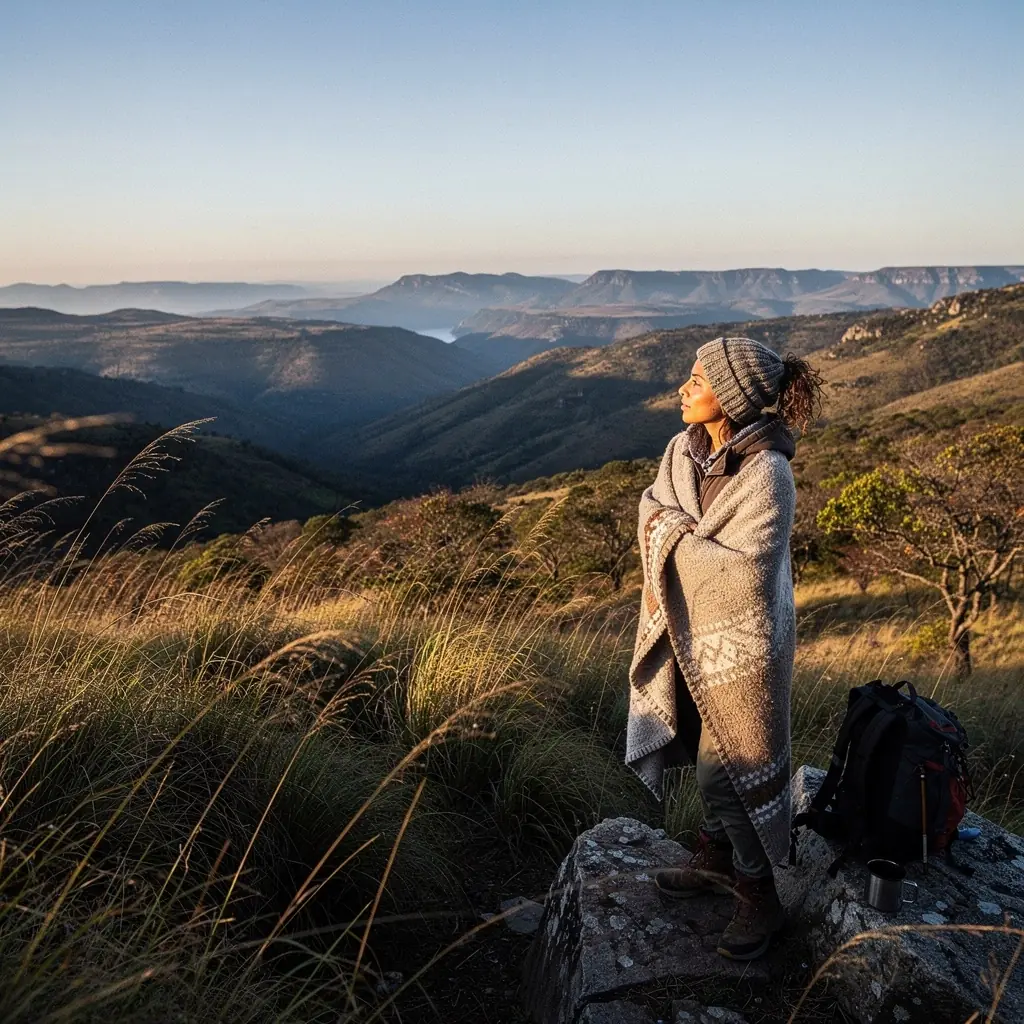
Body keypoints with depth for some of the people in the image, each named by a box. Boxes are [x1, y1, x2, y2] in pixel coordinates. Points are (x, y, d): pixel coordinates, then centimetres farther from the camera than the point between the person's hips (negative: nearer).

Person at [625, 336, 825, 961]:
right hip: (689, 631, 7)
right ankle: (717, 860, 43)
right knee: (709, 755, 22)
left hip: (739, 643, -7)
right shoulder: (684, 448, -3)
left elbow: (743, 571, -26)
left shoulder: (768, 475, -24)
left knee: (728, 770, 4)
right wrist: (662, 573, -14)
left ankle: (760, 899, 25)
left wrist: (671, 532, -19)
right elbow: (652, 512, 2)